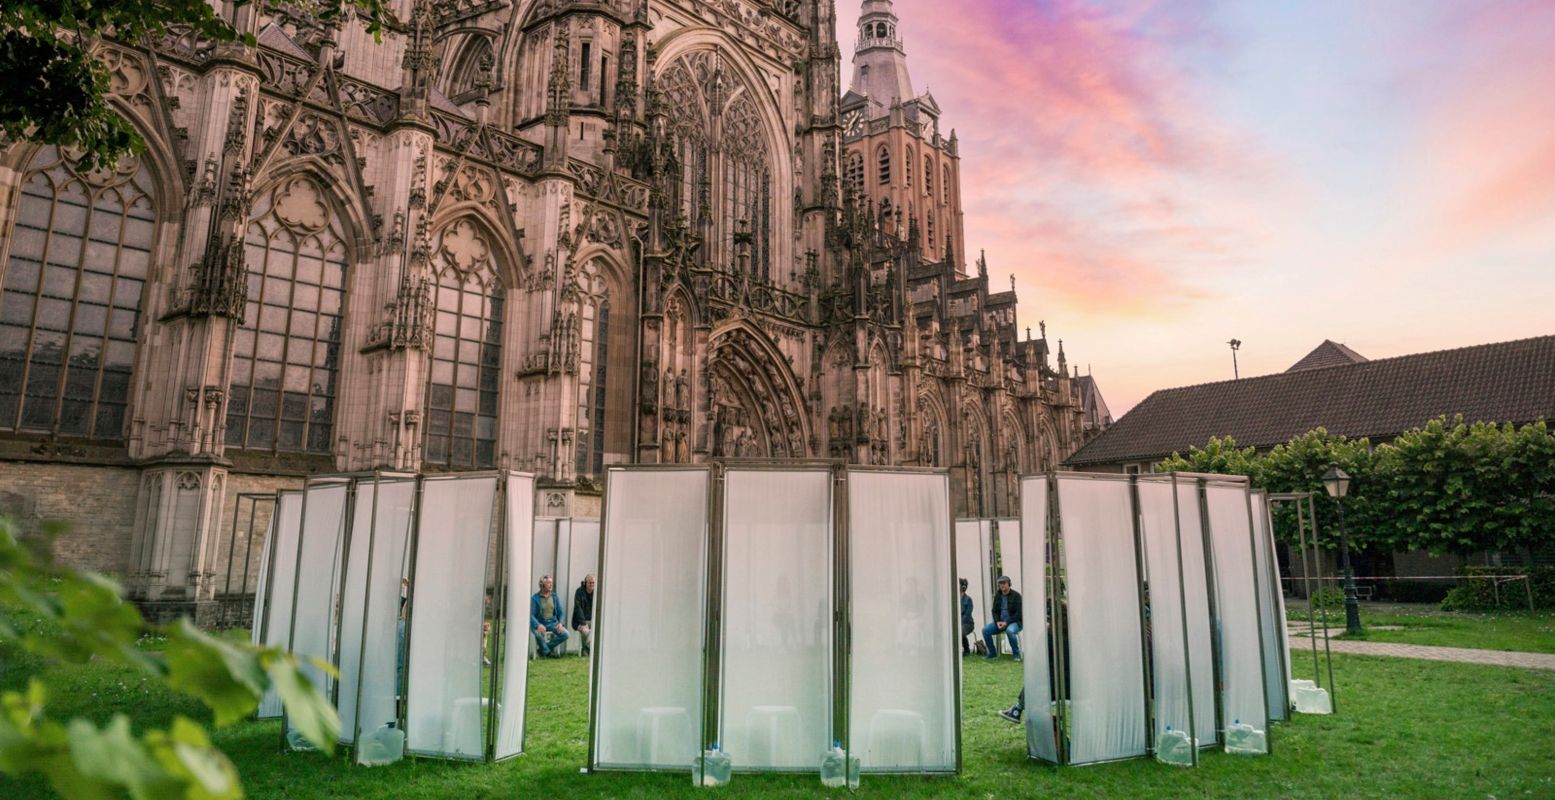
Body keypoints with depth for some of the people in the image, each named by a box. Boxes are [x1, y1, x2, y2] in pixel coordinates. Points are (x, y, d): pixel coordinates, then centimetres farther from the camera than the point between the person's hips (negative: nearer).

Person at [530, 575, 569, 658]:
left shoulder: (555, 597, 10)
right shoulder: (535, 598, -3)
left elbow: (561, 612, 10)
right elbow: (531, 615, -11)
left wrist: (560, 623, -10)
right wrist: (538, 625, -29)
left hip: (553, 623, 4)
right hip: (540, 623, -4)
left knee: (565, 634, -21)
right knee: (539, 634, -38)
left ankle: (543, 649, -2)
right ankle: (547, 652, -9)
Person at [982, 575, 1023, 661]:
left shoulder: (1016, 595, -6)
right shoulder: (997, 596, 10)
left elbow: (1018, 614, -12)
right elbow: (994, 611, 12)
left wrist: (1006, 622, -20)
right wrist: (997, 622, -9)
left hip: (1014, 622, -5)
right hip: (1000, 622, 5)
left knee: (1010, 630, -39)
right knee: (985, 630, -18)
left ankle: (1016, 653, -16)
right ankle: (992, 653, -2)